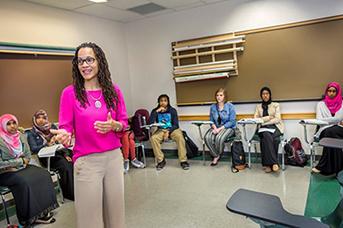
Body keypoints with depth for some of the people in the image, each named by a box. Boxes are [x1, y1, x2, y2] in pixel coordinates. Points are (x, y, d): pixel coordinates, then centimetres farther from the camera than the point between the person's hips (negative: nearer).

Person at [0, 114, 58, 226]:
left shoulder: (21, 137, 5)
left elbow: (28, 156, 5)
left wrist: (15, 165, -11)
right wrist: (20, 161, -14)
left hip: (21, 167, 6)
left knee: (44, 174, -17)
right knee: (24, 181, -33)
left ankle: (42, 211, -12)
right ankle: (27, 218, -18)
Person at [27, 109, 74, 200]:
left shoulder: (52, 127, 15)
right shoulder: (32, 133, 8)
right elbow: (33, 148, -6)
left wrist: (66, 154, -4)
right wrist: (48, 144, -20)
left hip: (59, 152, 4)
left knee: (71, 163, -26)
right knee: (65, 165, -29)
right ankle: (69, 193, -19)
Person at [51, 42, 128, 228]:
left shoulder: (113, 90, 2)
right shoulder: (70, 92, -5)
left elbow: (124, 123, 8)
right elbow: (66, 127, -3)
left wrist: (114, 125, -12)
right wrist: (63, 136, -25)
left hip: (114, 157, 3)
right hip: (86, 161, -2)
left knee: (115, 212, 14)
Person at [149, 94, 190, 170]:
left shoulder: (172, 110, -1)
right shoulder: (155, 111, 2)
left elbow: (176, 125, -3)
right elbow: (151, 122, -13)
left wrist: (168, 132, -19)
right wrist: (157, 111, -18)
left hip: (172, 129, -1)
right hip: (161, 130, 1)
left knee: (180, 137, -33)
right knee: (153, 138, -29)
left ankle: (183, 161, -24)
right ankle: (161, 160, -16)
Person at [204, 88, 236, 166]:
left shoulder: (230, 106, -5)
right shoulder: (213, 107, 7)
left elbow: (232, 122, -9)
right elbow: (211, 121, 10)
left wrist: (220, 128, -18)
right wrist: (214, 128, -12)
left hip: (228, 128, -4)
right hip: (216, 127, 4)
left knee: (219, 138, -35)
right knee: (207, 137, -28)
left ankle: (217, 155, -3)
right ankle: (215, 156, -8)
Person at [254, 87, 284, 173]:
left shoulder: (276, 105, 12)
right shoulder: (258, 106, 18)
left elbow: (277, 119, -2)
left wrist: (263, 120, -10)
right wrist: (268, 117, -7)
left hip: (275, 127, -1)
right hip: (263, 128, 1)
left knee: (266, 138, -36)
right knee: (267, 135, -36)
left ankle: (268, 164, -30)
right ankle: (274, 163, -37)